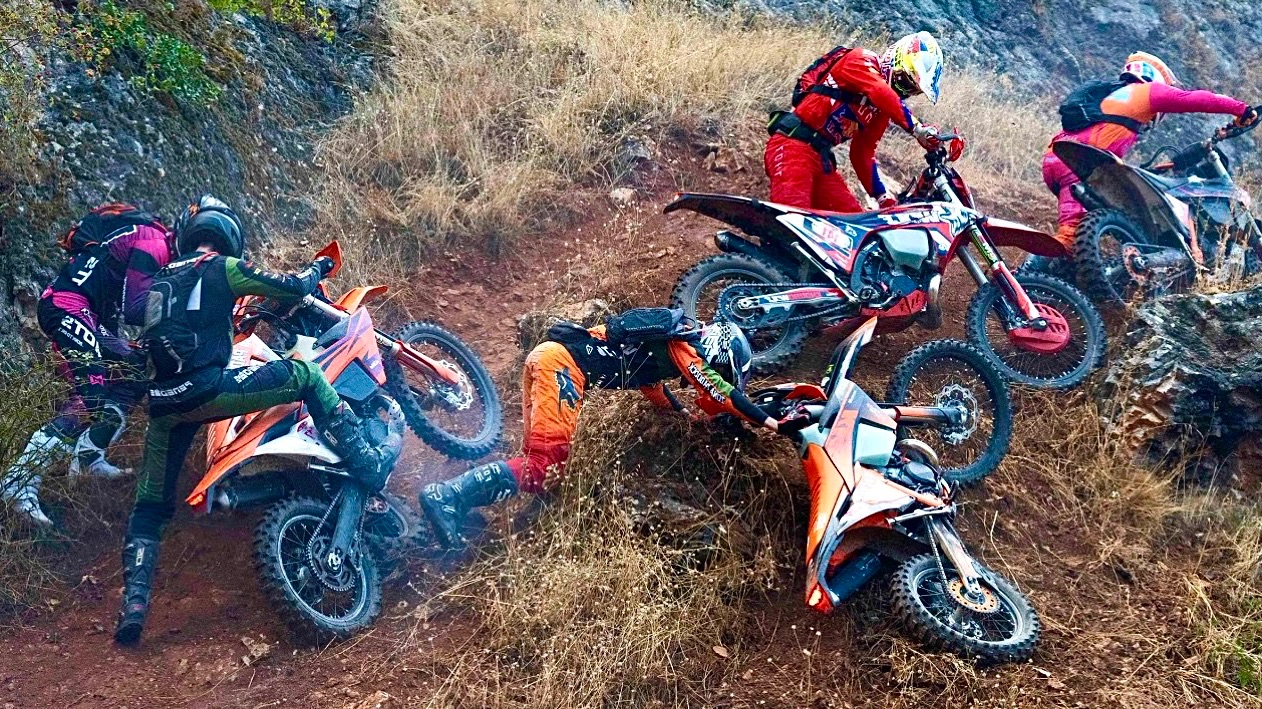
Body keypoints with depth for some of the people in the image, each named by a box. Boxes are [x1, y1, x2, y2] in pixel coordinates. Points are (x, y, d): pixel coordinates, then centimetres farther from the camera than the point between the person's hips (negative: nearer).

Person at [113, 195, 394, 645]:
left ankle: (134, 603, 8)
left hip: (164, 404, 7)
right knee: (304, 375, 6)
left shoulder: (162, 280, 26)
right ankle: (367, 465, 0)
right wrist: (318, 269, 28)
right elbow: (293, 288, 6)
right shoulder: (223, 268, 6)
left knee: (150, 506, 17)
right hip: (205, 388, -6)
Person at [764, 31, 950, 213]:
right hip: (793, 144, -9)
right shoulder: (861, 61, -1)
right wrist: (917, 128, -26)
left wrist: (885, 198, 18)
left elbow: (863, 152, 24)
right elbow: (882, 94, -22)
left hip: (823, 160, 9)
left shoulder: (882, 110, 21)